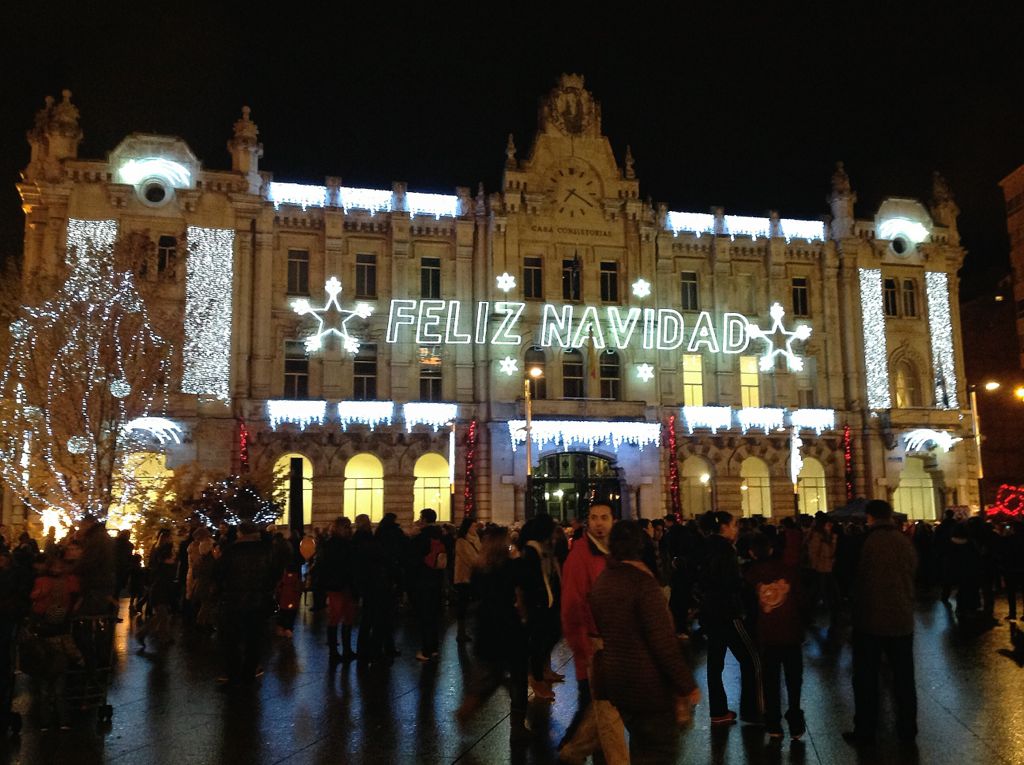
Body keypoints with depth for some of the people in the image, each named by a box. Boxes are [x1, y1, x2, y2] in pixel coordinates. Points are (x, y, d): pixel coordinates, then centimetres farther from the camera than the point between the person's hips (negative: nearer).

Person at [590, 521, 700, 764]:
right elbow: (664, 641, -20)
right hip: (647, 683, -8)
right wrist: (687, 685, -14)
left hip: (612, 678, 8)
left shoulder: (601, 581, 7)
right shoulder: (642, 580, -18)